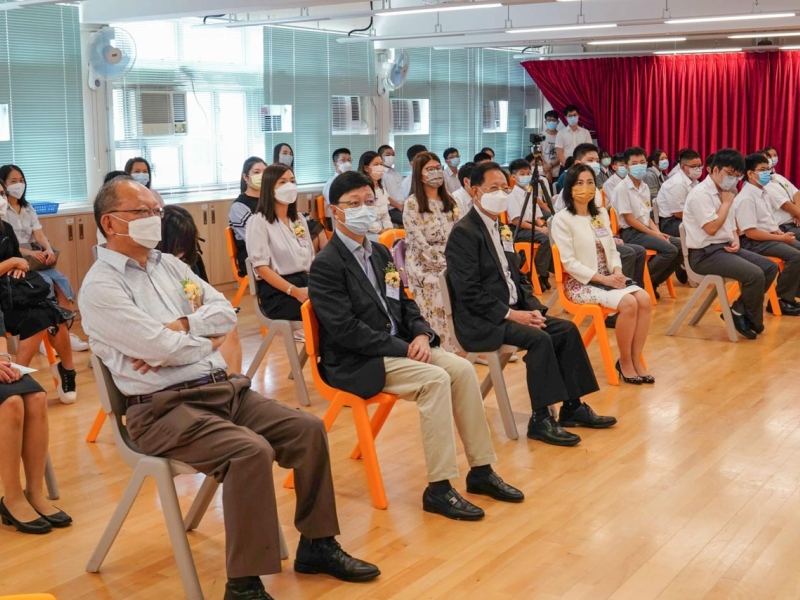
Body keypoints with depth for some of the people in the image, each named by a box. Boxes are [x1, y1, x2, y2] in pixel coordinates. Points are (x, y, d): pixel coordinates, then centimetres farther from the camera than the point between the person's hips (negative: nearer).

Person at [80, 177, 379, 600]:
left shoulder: (168, 265, 16)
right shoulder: (100, 287, -8)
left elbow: (226, 313, 7)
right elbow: (161, 349, -18)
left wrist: (179, 328, -9)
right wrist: (206, 341, 1)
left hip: (223, 388, 8)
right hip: (163, 408, -8)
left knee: (308, 429, -4)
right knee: (252, 451, -30)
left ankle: (317, 545, 11)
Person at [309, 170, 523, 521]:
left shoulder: (380, 253, 14)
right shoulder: (327, 264, -12)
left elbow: (404, 303, 17)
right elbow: (346, 331, -20)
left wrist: (421, 334, -5)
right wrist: (403, 348, -20)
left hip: (398, 345, 8)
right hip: (356, 363, -8)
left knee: (463, 369, -10)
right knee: (435, 380, -26)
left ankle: (481, 470, -1)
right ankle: (439, 489, -21)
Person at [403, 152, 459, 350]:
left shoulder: (448, 201, 14)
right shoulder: (412, 204, -6)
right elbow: (420, 244, -12)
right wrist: (444, 266, -16)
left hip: (451, 264, 5)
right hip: (425, 267, -5)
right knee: (439, 315, -26)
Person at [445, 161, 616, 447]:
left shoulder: (498, 228, 16)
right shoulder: (464, 232, -13)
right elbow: (469, 293, -20)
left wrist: (533, 307, 2)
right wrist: (510, 314, -21)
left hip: (511, 311, 9)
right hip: (481, 322, -9)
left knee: (567, 329, -3)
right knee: (539, 338, -28)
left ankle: (573, 407, 4)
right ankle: (540, 420, -20)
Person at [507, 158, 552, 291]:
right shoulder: (512, 195, -9)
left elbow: (537, 216, 15)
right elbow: (516, 221, -16)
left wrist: (543, 226, -8)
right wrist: (538, 229, -19)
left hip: (531, 226, 7)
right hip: (518, 230, -7)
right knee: (545, 238, -29)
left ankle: (551, 268, -3)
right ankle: (540, 274, -20)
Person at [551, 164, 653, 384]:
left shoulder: (601, 214, 13)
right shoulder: (562, 219, -8)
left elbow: (612, 250, 13)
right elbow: (569, 262, -14)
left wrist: (617, 272, -8)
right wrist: (602, 278, -19)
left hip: (608, 277, 7)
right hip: (581, 282, -6)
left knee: (644, 299, -19)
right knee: (628, 302, -27)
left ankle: (636, 359, -11)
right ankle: (624, 361, -10)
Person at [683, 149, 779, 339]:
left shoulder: (724, 192, 13)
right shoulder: (701, 193, -16)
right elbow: (711, 228, -23)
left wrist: (736, 240, -1)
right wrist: (726, 202, -11)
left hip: (725, 247, 10)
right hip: (705, 254, -10)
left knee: (770, 267, 0)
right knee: (755, 274, -23)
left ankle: (739, 310, 4)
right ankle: (753, 321, 0)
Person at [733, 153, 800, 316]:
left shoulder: (763, 193, 11)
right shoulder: (745, 198, -18)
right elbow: (750, 232, -23)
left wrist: (776, 230, 0)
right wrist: (781, 238, -17)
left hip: (768, 237, 10)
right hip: (752, 242, -9)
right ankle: (782, 300, -11)